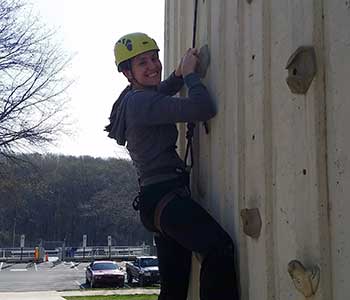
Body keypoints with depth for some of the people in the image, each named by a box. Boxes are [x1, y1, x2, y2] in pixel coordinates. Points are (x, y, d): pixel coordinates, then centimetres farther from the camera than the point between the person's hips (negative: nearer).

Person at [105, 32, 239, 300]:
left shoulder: (131, 99, 17)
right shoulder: (141, 101, -12)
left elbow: (157, 93, 42)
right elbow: (203, 109, -21)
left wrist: (180, 74, 22)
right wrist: (190, 73, -3)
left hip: (156, 198, 10)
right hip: (165, 194, -10)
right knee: (219, 246, -30)